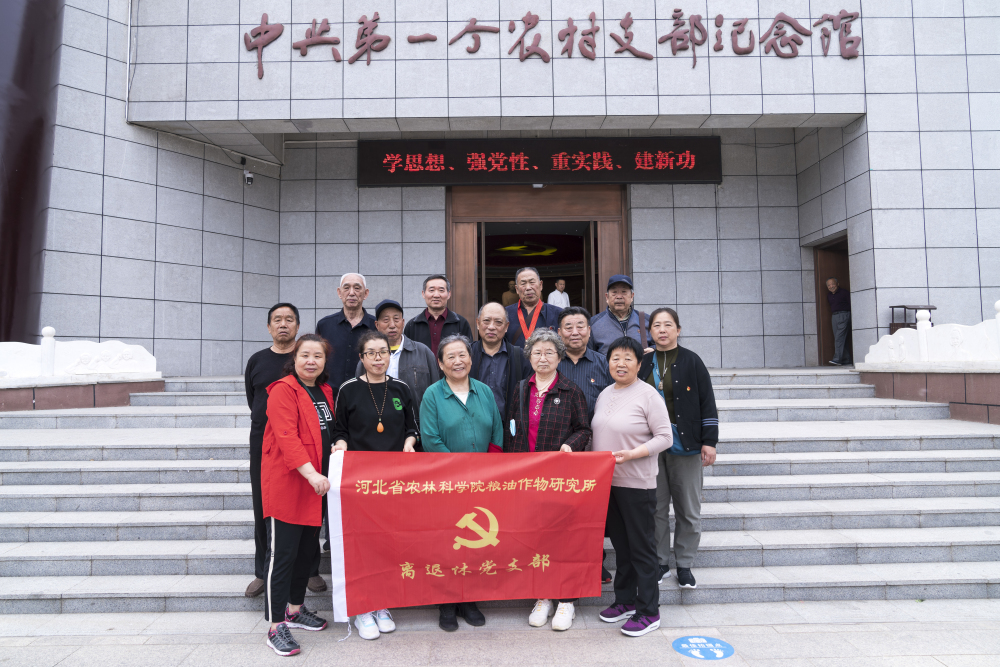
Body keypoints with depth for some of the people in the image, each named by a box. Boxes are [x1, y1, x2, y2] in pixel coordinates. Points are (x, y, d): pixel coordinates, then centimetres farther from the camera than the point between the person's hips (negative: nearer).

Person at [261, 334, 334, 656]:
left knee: (308, 551, 16)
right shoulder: (283, 391, -13)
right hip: (285, 485, -8)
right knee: (282, 554, -1)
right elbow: (286, 437, -25)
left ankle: (295, 609, 33)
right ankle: (276, 626, 10)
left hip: (315, 485, 8)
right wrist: (310, 472, -33)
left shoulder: (325, 392, 12)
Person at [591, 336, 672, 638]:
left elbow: (664, 437, -12)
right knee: (620, 544, 17)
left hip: (637, 484, -6)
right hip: (606, 481, 6)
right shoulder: (605, 394, 9)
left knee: (641, 547, 2)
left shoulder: (648, 395, -10)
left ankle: (649, 613, 14)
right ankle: (625, 600, 32)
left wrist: (633, 453, -23)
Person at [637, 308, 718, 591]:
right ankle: (660, 564, 20)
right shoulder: (642, 362, 7)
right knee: (655, 507, 6)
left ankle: (684, 565, 20)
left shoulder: (692, 361, 1)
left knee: (688, 509, 5)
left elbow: (707, 403, 1)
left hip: (684, 443, -1)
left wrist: (709, 441, -5)